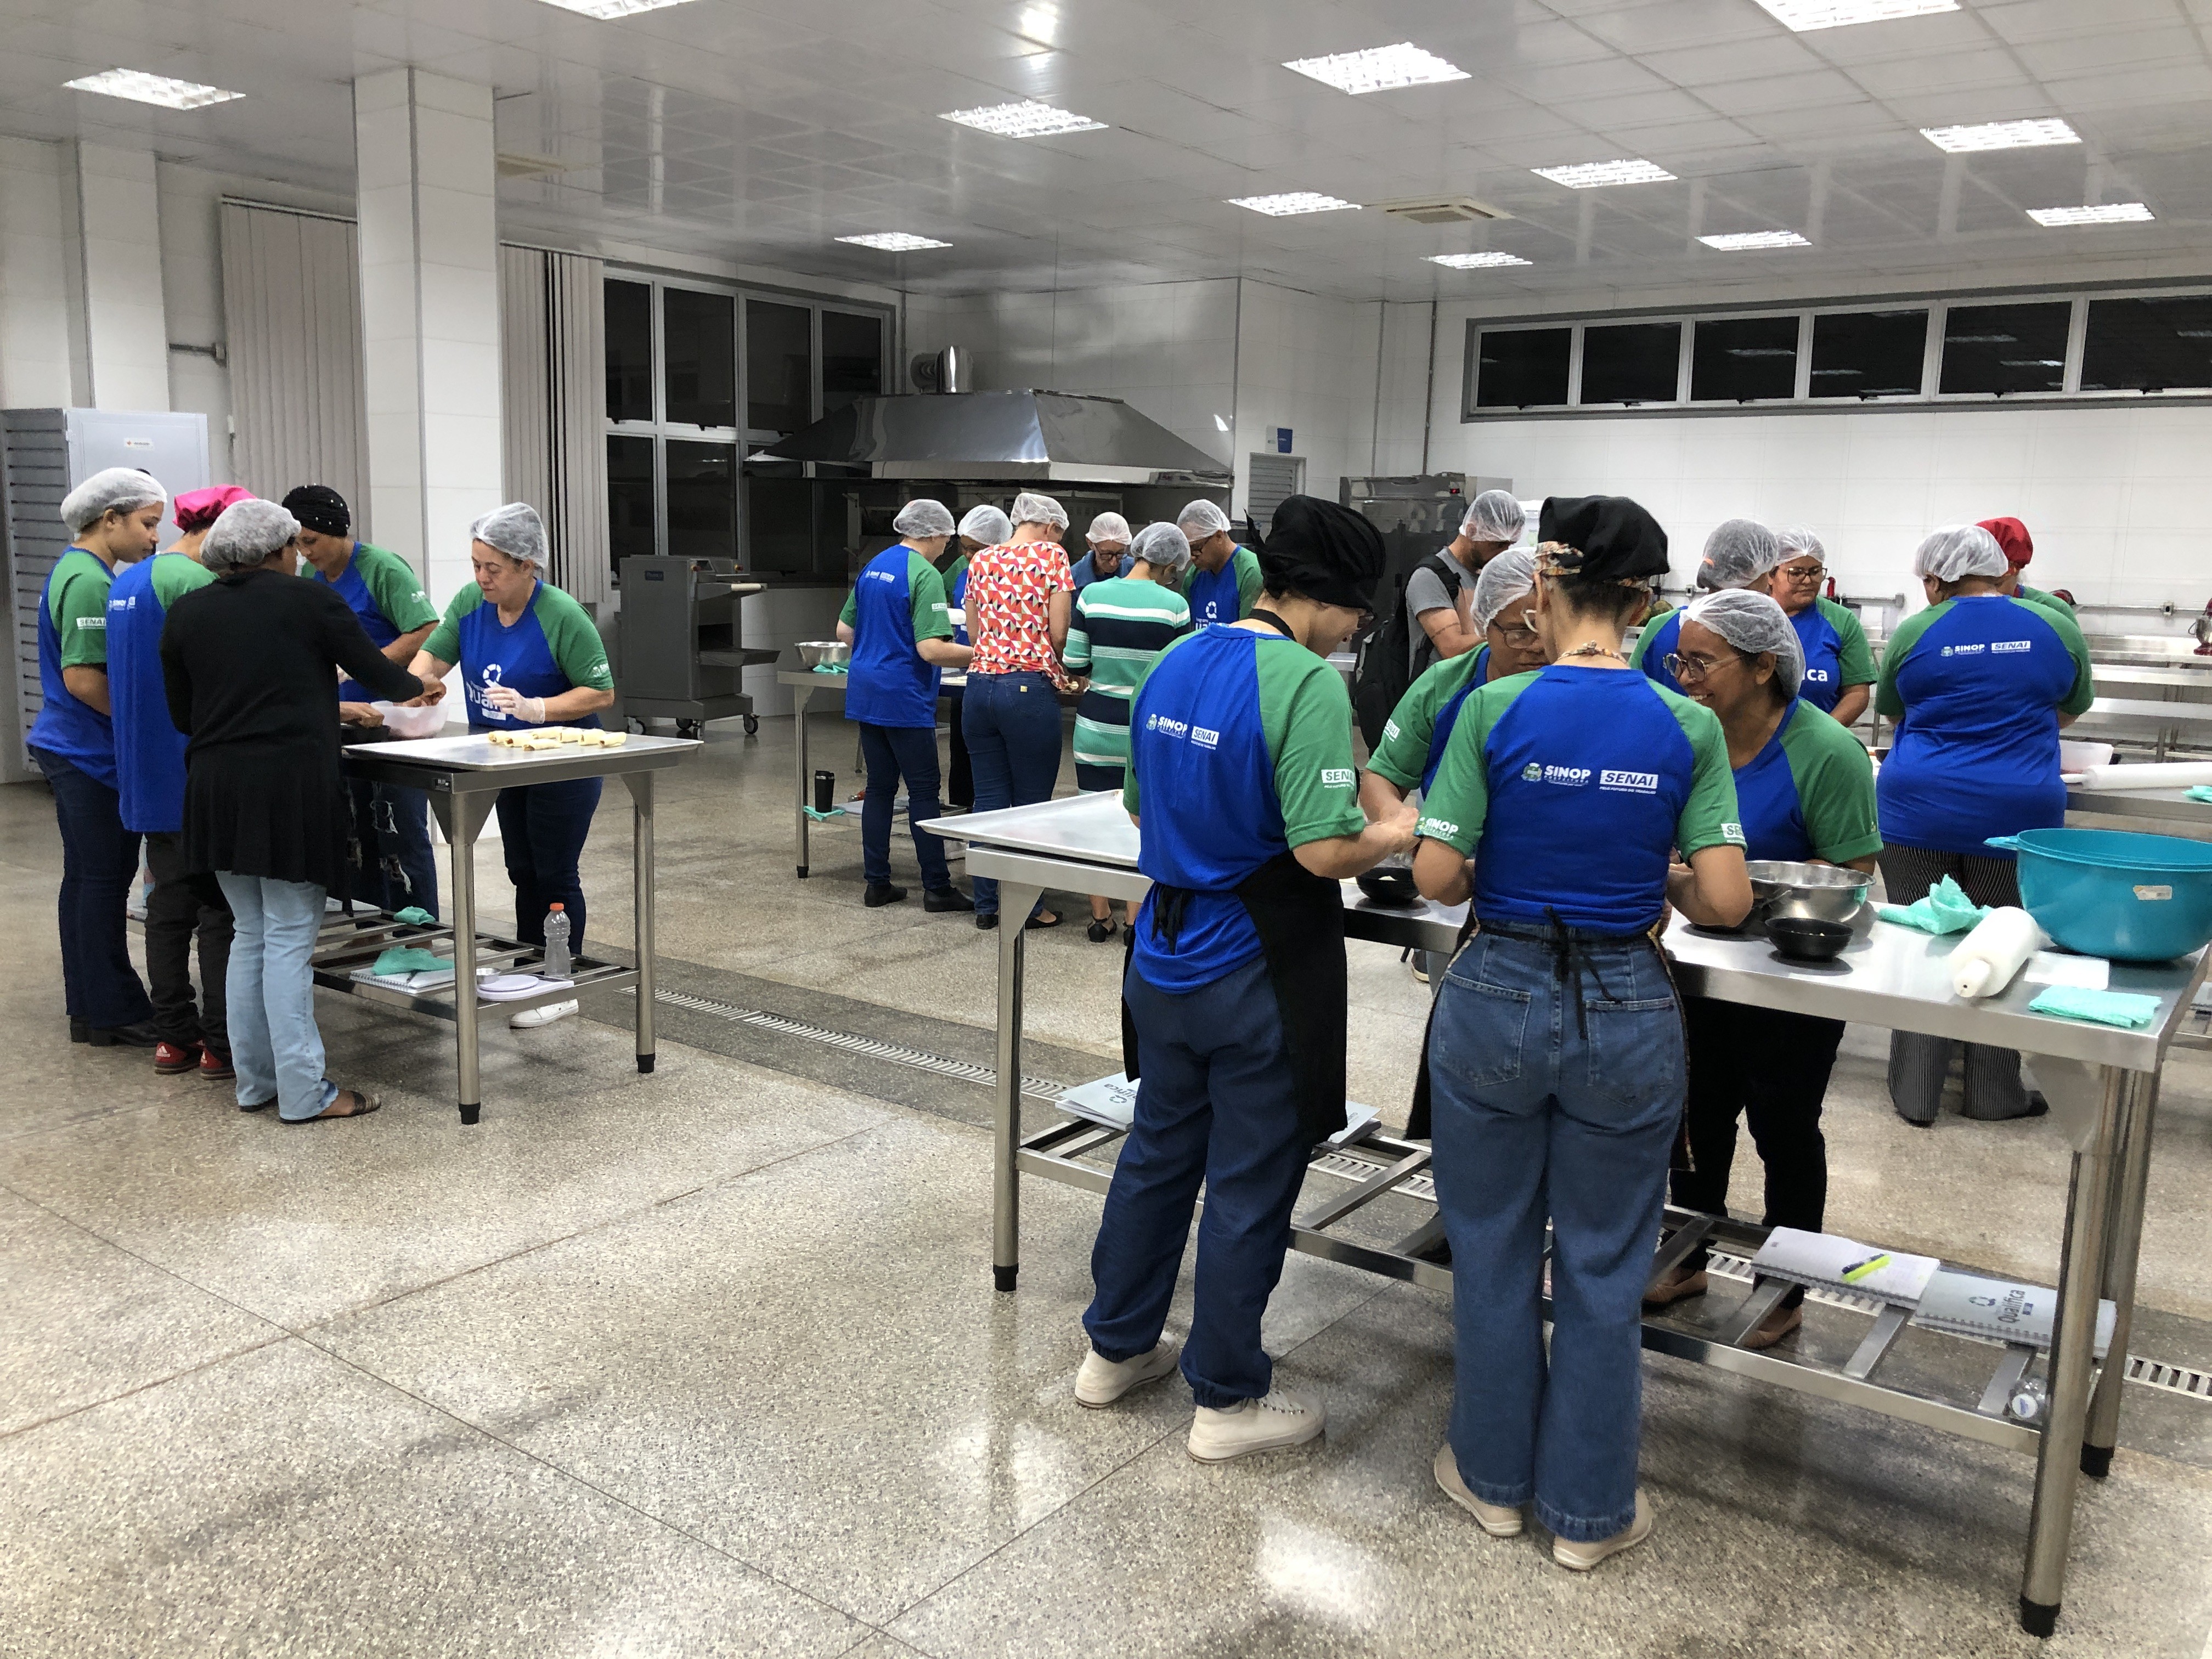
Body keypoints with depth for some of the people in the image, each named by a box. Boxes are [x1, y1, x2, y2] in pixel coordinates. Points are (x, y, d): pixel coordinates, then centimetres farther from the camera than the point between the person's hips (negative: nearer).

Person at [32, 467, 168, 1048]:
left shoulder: (77, 572, 14)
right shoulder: (90, 581, -18)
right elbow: (83, 679, -23)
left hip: (76, 752, 11)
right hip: (91, 754, -11)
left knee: (88, 879, 15)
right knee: (103, 880, -3)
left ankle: (90, 1007, 24)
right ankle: (113, 1013, 5)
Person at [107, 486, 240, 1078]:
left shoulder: (128, 580, 15)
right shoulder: (196, 583, -16)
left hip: (148, 772, 9)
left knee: (169, 901, 13)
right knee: (220, 906, -1)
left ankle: (174, 1036, 18)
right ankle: (222, 1043, 3)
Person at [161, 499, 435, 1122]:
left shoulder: (185, 613, 10)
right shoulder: (310, 601, -4)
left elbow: (181, 713, 14)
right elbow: (374, 671, 4)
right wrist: (418, 688, 24)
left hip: (215, 786, 5)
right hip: (292, 785, -5)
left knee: (251, 934, 14)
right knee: (289, 939, -2)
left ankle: (254, 1081, 19)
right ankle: (304, 1092, 1)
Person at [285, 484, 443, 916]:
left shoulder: (383, 569, -13)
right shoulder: (309, 579, 10)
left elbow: (427, 634, -21)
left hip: (394, 722, -8)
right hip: (344, 722, 8)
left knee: (401, 834, -5)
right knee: (356, 836, 12)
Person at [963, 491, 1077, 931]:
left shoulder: (982, 561, 13)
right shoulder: (1051, 556, -2)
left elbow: (974, 634, 15)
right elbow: (1059, 632, -7)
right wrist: (1064, 669, 11)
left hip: (981, 683, 5)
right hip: (1029, 688, -5)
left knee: (988, 799, 10)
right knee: (1031, 802, 4)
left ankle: (987, 903, 16)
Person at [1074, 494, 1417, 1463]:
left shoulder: (1176, 662, 5)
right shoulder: (1306, 683, -20)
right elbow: (1325, 850, -24)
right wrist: (1406, 832, -6)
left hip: (1165, 959, 8)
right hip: (1257, 977, -7)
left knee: (1158, 1154, 21)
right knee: (1250, 1184, 7)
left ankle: (1116, 1347, 37)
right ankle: (1228, 1400, 23)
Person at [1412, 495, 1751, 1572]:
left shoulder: (1496, 709, -11)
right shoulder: (1689, 727, -6)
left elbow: (1435, 876, -12)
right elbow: (1725, 901, -10)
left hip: (1498, 998, -1)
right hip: (1627, 1015, 1)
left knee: (1493, 1251, 17)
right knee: (1603, 1270, 15)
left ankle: (1494, 1478, 33)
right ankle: (1586, 1510, 28)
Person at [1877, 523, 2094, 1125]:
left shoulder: (1913, 633, -1)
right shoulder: (2056, 627, 3)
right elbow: (2071, 711, 19)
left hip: (1917, 812, -1)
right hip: (2015, 816, 1)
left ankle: (1914, 1094, 14)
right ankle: (1994, 1095, 21)